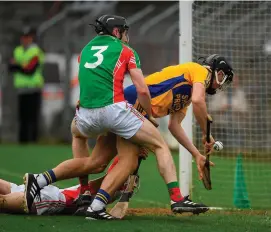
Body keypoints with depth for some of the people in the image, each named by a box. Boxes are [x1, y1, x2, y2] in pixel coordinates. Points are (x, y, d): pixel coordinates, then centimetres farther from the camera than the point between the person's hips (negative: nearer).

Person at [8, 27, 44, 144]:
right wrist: (21, 67, -13)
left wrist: (16, 66, -7)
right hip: (21, 89, 6)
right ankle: (23, 140, 12)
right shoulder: (18, 51, 15)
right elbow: (11, 68, 7)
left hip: (34, 91, -6)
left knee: (33, 118, -7)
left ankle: (33, 140, -7)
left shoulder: (36, 52, -9)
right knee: (22, 118, 8)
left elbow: (30, 71, -18)